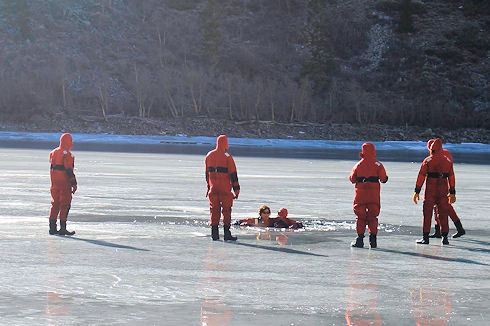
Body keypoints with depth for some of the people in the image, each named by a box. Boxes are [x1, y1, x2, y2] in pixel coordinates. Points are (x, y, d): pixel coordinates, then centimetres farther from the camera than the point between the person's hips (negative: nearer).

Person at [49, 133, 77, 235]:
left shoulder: (53, 152, 10)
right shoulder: (67, 154, -15)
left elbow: (52, 167, 14)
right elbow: (69, 170, -18)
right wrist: (74, 183, -13)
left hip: (54, 182, 8)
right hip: (64, 182, -8)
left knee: (55, 203, 14)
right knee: (65, 205, -3)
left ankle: (52, 227, 15)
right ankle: (62, 228, -5)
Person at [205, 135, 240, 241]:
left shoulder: (209, 156, 8)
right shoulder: (227, 157, -9)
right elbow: (233, 174, -8)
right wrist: (236, 189, -5)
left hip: (213, 188, 5)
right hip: (225, 188, -4)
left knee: (214, 210, 9)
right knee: (226, 210, 1)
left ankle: (214, 233, 6)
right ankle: (227, 233, -2)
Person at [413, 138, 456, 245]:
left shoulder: (428, 161, -4)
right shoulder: (448, 161, 8)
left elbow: (421, 176, -6)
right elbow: (451, 177, 9)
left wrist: (417, 191, -3)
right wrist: (452, 193, 14)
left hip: (430, 190, -3)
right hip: (443, 190, 3)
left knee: (427, 213, 3)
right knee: (443, 214, 10)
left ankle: (425, 237, 1)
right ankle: (445, 237, 8)